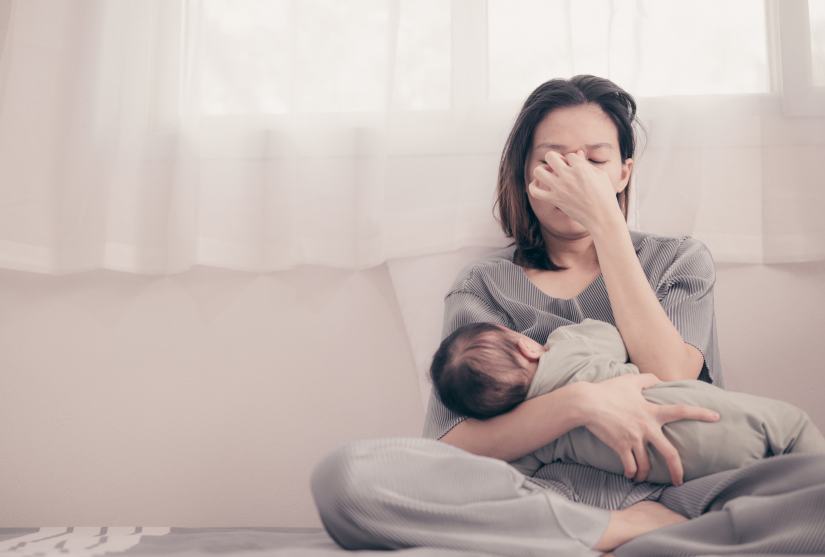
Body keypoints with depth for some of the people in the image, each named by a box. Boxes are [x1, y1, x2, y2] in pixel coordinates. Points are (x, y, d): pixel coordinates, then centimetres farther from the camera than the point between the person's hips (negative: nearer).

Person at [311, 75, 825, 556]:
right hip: (536, 495, 1)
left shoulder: (680, 261, 17)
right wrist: (579, 403, -20)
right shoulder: (484, 286, 11)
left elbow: (669, 379, -6)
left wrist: (605, 222, -6)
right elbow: (452, 449, -3)